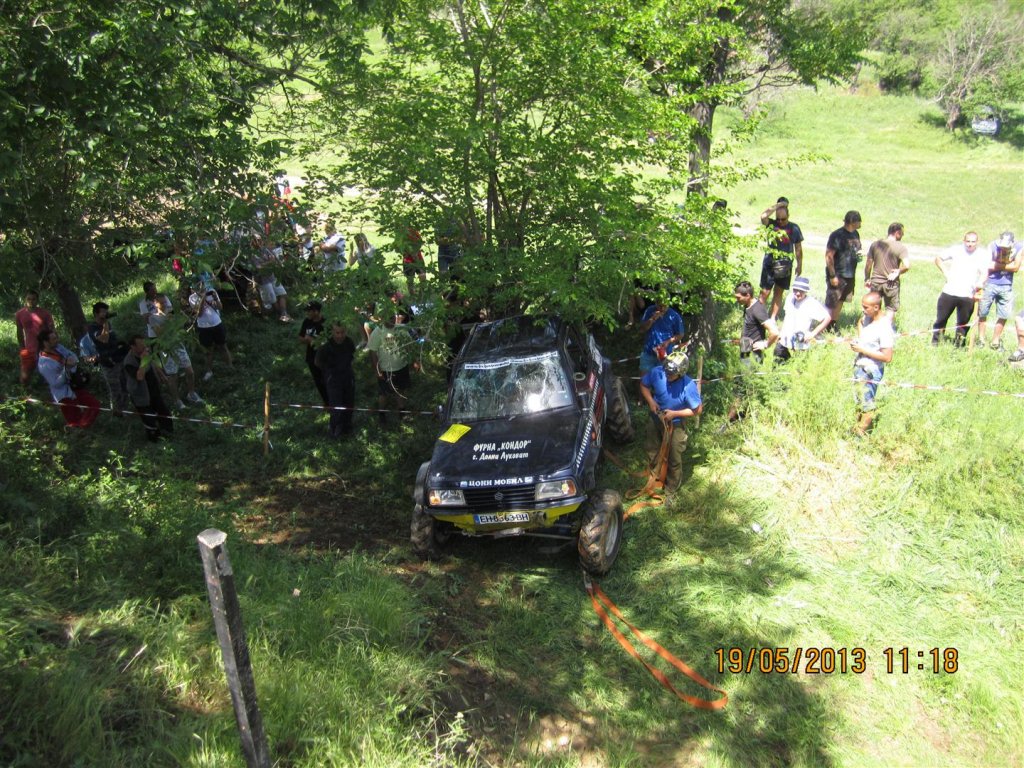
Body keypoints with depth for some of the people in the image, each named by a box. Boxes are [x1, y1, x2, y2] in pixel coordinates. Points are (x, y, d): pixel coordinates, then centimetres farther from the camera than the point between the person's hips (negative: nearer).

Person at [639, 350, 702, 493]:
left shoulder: (689, 386, -32)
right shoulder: (657, 372, -25)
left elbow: (697, 410, -19)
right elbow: (643, 384, -4)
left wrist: (674, 413, -24)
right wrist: (650, 401, -19)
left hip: (675, 425, -4)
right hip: (655, 420, 4)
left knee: (673, 458, 14)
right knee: (653, 452, 24)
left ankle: (672, 486, 40)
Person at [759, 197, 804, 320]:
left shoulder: (794, 228, 4)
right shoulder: (771, 224, 0)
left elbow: (798, 248, 10)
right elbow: (763, 216, -22)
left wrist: (799, 265, 9)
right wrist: (778, 205, -14)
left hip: (785, 266, 2)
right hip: (769, 264, -2)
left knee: (778, 292, 9)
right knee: (765, 292, -5)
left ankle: (773, 317, 15)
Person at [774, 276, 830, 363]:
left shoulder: (812, 303, -18)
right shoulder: (789, 298, 0)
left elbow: (828, 318, -18)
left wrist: (813, 334, -20)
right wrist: (781, 331, 13)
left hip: (801, 344, -6)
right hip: (785, 341, 6)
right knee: (777, 360, 17)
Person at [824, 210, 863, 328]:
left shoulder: (855, 234, 9)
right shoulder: (837, 235, -16)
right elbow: (829, 256, -19)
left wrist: (858, 255, 4)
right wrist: (832, 276, -20)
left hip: (850, 275, 8)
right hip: (837, 276, -8)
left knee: (840, 301, 15)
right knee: (831, 303, -2)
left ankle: (834, 325, 25)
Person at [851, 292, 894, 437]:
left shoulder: (884, 328, -25)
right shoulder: (869, 317, 0)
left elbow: (887, 357, -26)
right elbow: (860, 322, 26)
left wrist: (862, 349, -22)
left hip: (870, 371, -9)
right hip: (860, 365, 9)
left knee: (866, 404, 2)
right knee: (861, 400, 20)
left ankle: (860, 433, 14)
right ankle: (858, 427, 33)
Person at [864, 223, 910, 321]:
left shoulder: (875, 244, 0)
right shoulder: (901, 247, -10)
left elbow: (868, 264, 2)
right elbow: (907, 266, -19)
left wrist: (867, 279, 12)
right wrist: (898, 272, -1)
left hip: (875, 282, 3)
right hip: (891, 283, -3)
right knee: (891, 308, 13)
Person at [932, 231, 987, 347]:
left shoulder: (981, 256, 2)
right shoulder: (956, 250, 2)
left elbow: (984, 273, -2)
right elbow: (938, 259, 12)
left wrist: (980, 283, -23)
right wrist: (945, 272, 1)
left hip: (968, 296, 0)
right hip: (949, 292, 0)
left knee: (963, 323, 4)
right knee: (941, 319, 6)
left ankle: (959, 344, 16)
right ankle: (935, 342, 18)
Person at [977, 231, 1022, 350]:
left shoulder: (1019, 249, -7)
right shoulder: (992, 246, -10)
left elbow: (1015, 267, -11)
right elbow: (988, 265, -13)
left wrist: (998, 265, -14)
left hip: (1006, 286, 2)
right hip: (990, 284, -2)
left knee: (1004, 315, 6)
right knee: (982, 312, 2)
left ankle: (995, 341, 20)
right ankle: (981, 339, 15)